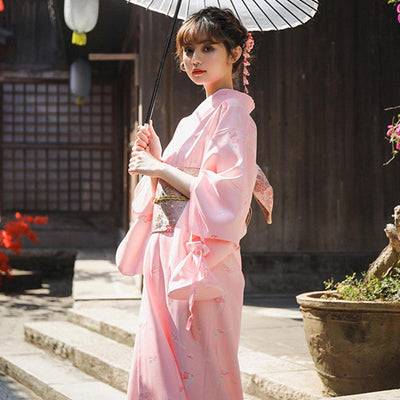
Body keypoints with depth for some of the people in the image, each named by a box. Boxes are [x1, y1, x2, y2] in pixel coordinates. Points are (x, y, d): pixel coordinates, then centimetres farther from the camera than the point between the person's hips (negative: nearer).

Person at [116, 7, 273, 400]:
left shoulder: (232, 112, -8)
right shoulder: (200, 115, 19)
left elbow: (228, 194, -20)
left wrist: (160, 168, -13)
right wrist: (154, 156, 7)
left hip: (199, 261, -9)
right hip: (167, 256, 9)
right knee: (158, 364, 11)